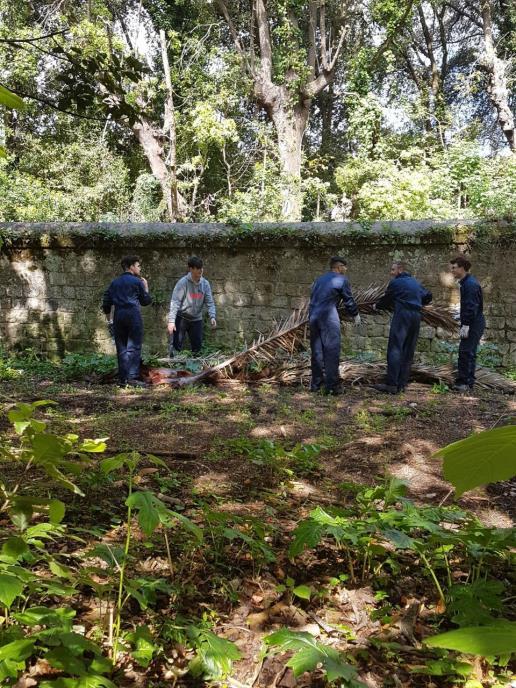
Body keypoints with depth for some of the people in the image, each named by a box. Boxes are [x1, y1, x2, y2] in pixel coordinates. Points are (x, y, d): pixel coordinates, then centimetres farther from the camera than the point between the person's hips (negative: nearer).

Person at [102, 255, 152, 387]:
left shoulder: (114, 283, 13)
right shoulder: (137, 281, -1)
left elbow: (106, 302, 10)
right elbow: (145, 301, 5)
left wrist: (108, 316, 21)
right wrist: (146, 288, 18)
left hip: (118, 316, 5)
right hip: (133, 316, -5)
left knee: (121, 348, 8)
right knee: (134, 347, -4)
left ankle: (123, 379, 8)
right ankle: (133, 377, -12)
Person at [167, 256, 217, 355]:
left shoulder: (205, 284, -2)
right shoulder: (183, 282, -16)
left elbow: (209, 302, -1)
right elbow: (175, 302, -20)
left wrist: (212, 317, -18)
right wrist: (171, 321, -27)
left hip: (196, 319, 5)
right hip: (181, 318, -4)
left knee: (197, 346, 10)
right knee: (177, 345, -7)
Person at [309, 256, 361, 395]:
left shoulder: (319, 279, 19)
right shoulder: (341, 279, 0)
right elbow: (348, 300, 4)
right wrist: (355, 315, 18)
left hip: (313, 317, 7)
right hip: (329, 318, -7)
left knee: (317, 351, 12)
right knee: (331, 352, -3)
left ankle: (316, 383, 16)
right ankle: (332, 386, -4)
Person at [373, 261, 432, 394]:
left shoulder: (395, 282, -1)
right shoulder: (416, 283, 19)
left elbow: (386, 299, 9)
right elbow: (428, 296, 28)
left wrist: (377, 306, 27)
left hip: (402, 315, -7)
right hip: (416, 317, 7)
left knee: (395, 349, -11)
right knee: (408, 352, 9)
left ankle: (391, 384, -18)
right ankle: (402, 383, 8)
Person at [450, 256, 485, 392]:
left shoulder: (470, 284, -16)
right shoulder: (466, 282, 16)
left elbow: (471, 307, -22)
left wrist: (465, 325, -22)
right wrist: (464, 324, 20)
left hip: (473, 324, -11)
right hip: (474, 324, 11)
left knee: (465, 352, -11)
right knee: (469, 353, 13)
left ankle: (463, 382, -9)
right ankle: (469, 381, 19)